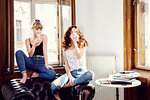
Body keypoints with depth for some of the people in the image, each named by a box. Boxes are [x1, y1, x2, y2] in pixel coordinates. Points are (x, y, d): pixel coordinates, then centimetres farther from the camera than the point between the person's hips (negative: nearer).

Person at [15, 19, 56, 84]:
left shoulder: (43, 37, 2)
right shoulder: (28, 40, 5)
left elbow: (45, 51, -5)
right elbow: (30, 55, -5)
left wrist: (46, 64, -15)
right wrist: (34, 44, -21)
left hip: (41, 62, -1)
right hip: (31, 62, 1)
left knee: (53, 74, -29)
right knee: (19, 52, -26)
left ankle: (36, 75, -3)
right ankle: (24, 75, -22)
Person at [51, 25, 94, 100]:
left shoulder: (82, 45, 8)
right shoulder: (66, 49, 11)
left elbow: (79, 57, -13)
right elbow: (66, 65, 4)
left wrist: (75, 42, -9)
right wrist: (70, 77, -14)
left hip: (80, 72, 0)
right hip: (70, 73, 0)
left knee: (90, 74, -39)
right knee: (53, 85, -30)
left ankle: (68, 85, -26)